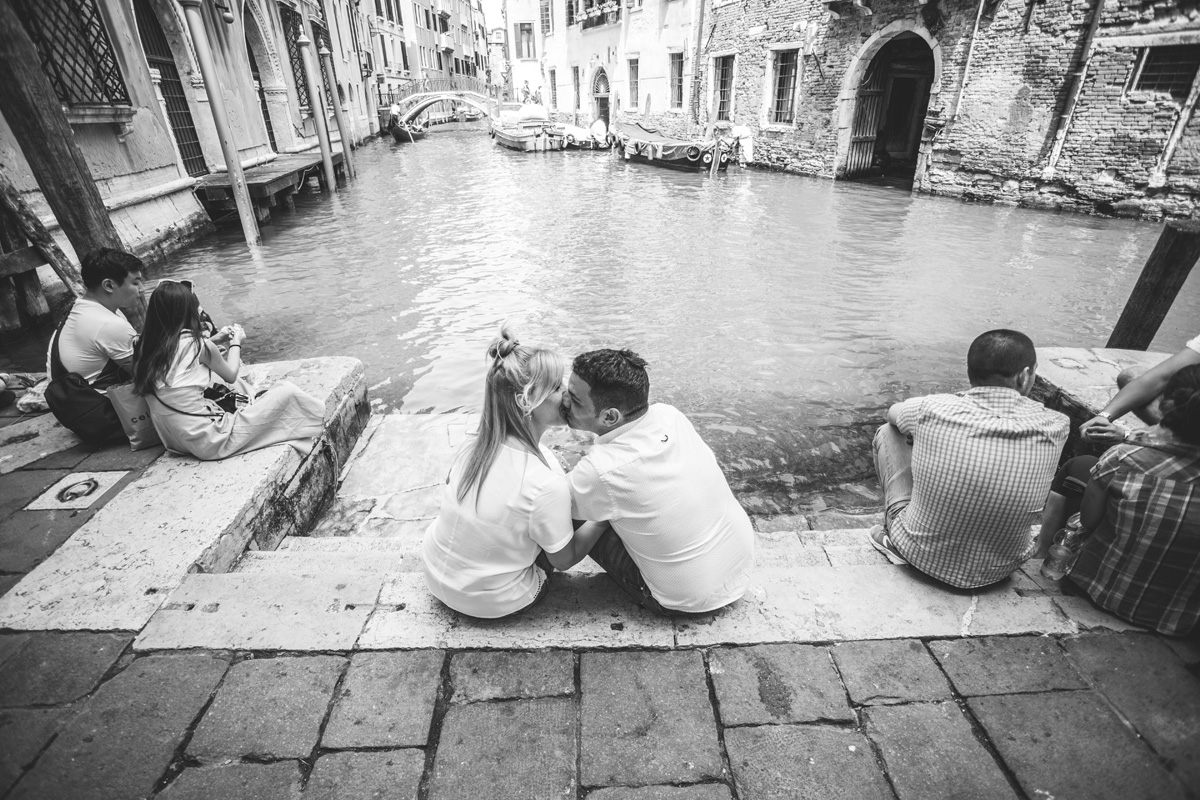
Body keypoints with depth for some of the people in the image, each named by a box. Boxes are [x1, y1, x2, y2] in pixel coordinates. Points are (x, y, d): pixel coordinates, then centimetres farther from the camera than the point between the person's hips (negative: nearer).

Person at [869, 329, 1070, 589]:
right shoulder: (1054, 427, -16)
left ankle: (894, 536, 19)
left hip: (920, 556, -2)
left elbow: (892, 413, 4)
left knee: (888, 433, 12)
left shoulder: (932, 409, -20)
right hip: (997, 572, 3)